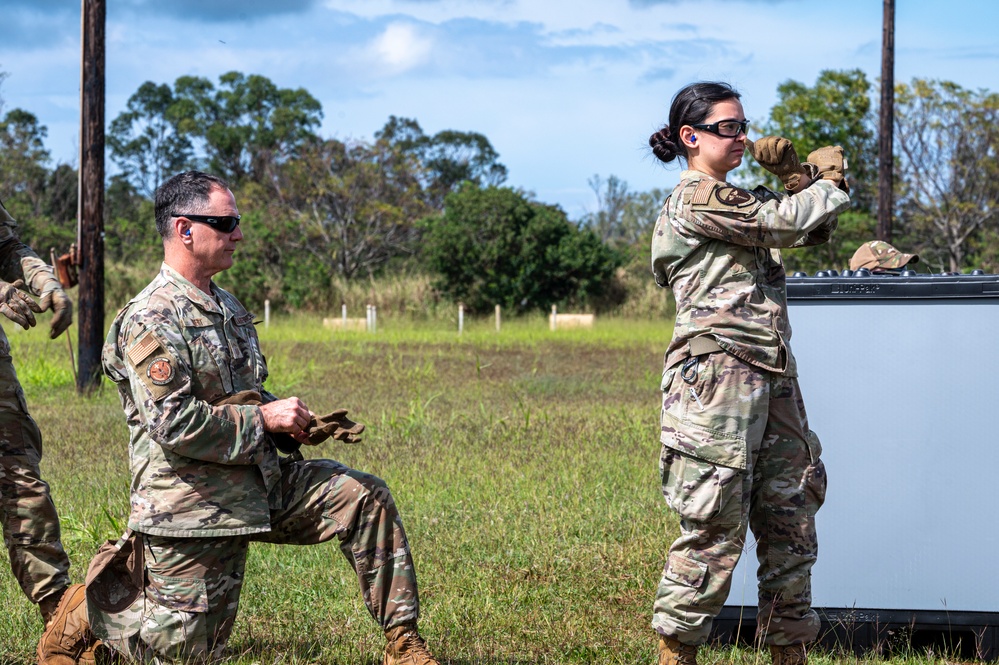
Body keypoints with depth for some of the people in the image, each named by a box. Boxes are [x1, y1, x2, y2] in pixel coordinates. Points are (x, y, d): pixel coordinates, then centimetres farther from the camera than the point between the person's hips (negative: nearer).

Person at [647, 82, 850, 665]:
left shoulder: (744, 200, 21)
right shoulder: (697, 200, -8)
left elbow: (815, 230, 22)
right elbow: (787, 222, -13)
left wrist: (796, 176, 5)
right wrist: (829, 181, 5)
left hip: (772, 380, 9)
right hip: (718, 378, -9)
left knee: (791, 522, 9)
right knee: (716, 529, -8)